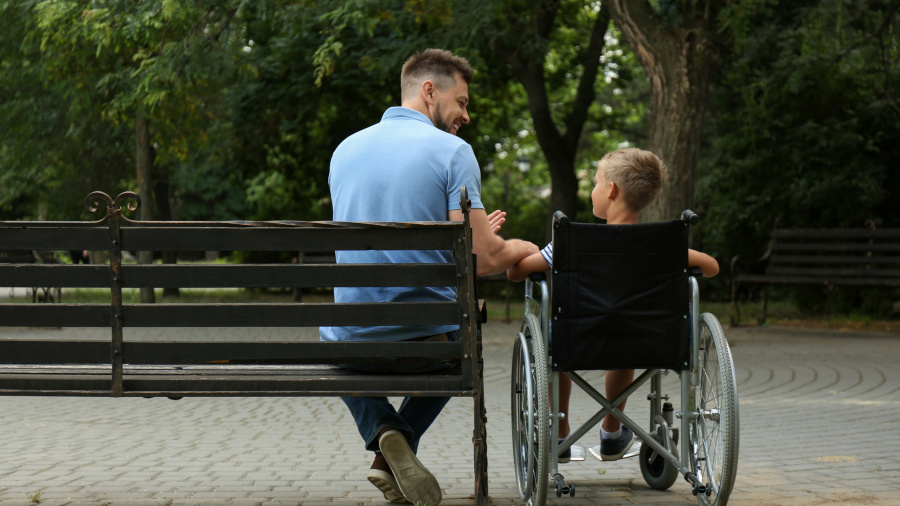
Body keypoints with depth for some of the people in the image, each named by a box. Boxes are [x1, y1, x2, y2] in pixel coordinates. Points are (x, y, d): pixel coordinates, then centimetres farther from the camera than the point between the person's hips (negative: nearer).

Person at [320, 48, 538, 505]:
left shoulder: (345, 150, 8)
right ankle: (402, 442, 13)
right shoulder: (452, 151, -9)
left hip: (351, 343, 2)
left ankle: (383, 432, 8)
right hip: (427, 341, -2)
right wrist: (521, 249, 9)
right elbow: (483, 259, -15)